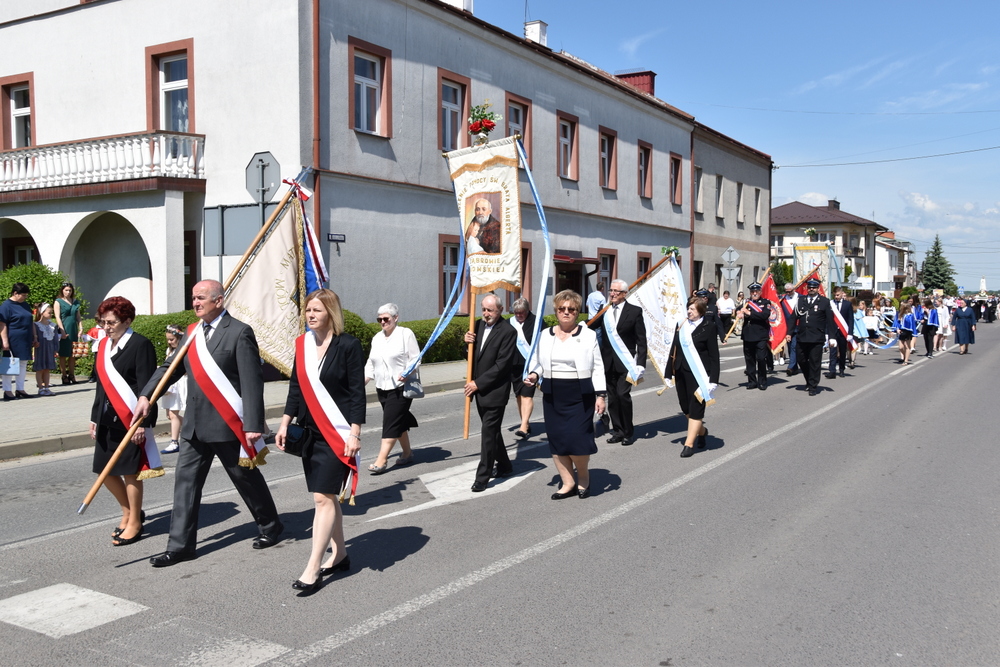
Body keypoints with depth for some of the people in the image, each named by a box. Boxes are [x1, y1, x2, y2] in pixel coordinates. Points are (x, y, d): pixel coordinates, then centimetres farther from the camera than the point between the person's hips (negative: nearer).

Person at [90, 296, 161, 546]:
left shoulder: (140, 345, -12)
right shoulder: (105, 345, 10)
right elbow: (101, 385, 17)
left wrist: (143, 422, -18)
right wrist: (95, 417, 17)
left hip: (130, 420, -8)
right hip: (108, 420, 8)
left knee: (130, 471, 2)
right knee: (105, 470, 12)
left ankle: (134, 523, 17)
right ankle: (128, 512, 32)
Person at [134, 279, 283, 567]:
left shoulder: (239, 332, -12)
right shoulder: (192, 332, 10)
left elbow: (252, 382, -15)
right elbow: (171, 368, 11)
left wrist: (253, 425, -19)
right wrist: (145, 395, -5)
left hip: (228, 424, -6)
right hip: (195, 424, 6)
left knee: (247, 478, 9)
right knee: (185, 481, 6)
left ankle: (270, 527, 30)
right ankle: (180, 545, 14)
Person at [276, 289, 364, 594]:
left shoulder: (348, 345, -10)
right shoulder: (302, 344, 7)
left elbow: (357, 392, -11)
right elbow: (296, 386, 14)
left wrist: (354, 433, -15)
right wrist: (285, 423, 10)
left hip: (336, 432, -6)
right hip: (310, 431, 6)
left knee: (323, 496, -8)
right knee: (326, 495, 12)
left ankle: (312, 569, -5)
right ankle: (339, 554, 26)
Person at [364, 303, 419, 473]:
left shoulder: (406, 334, -3)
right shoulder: (377, 338, 15)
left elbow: (415, 358, -7)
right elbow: (371, 364, 19)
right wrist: (363, 381, 7)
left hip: (400, 387, -6)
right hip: (382, 388, 6)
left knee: (391, 423, -10)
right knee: (400, 422, 13)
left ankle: (381, 460, -12)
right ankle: (407, 453, 24)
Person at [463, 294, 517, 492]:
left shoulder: (508, 331, -15)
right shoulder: (479, 325, 7)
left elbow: (502, 364, -18)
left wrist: (478, 383, -17)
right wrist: (468, 341, -6)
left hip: (495, 390, -8)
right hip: (479, 389, 8)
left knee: (489, 433, -4)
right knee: (492, 430, 18)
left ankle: (482, 477, 2)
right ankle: (504, 466, 34)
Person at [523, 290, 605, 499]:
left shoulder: (588, 336, 1)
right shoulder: (545, 335, 8)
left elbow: (597, 368, 1)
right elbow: (538, 362, 16)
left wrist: (600, 395, -5)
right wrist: (534, 374, -6)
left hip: (580, 396, -3)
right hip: (553, 395, 4)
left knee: (577, 439, -9)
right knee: (556, 440, 4)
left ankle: (583, 477, 17)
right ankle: (568, 483, 18)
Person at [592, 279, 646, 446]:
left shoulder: (635, 311, -2)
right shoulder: (604, 311, 9)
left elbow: (641, 340, -5)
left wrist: (641, 363, -11)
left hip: (625, 362, -4)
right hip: (608, 362, 4)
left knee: (623, 394, -12)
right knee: (612, 397, 8)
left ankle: (628, 432, 3)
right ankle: (618, 431, 20)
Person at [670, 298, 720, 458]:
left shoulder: (708, 329, -6)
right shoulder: (681, 326, 8)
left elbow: (714, 356, -7)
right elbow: (674, 350, 12)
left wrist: (713, 379, -13)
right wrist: (670, 372, 10)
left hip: (699, 375, -6)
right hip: (681, 373, 6)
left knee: (696, 408, -2)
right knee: (685, 407, 12)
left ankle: (689, 444, 4)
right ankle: (702, 431, 37)